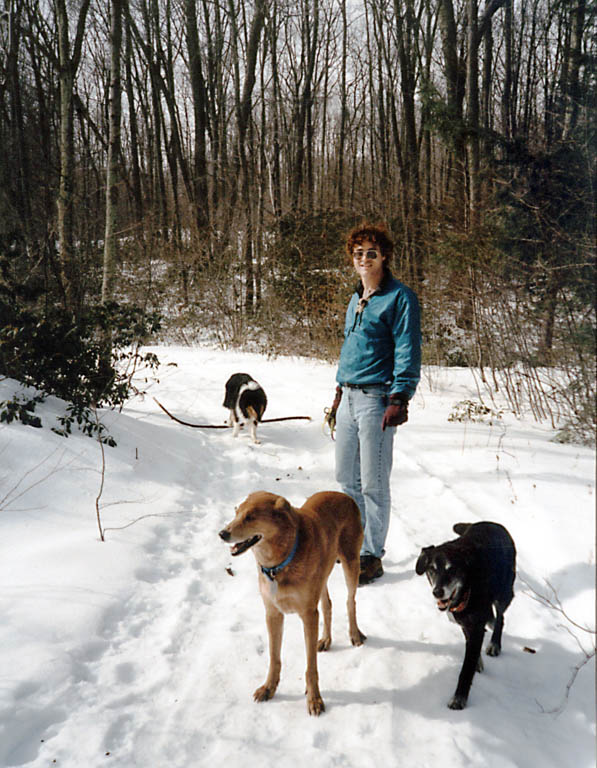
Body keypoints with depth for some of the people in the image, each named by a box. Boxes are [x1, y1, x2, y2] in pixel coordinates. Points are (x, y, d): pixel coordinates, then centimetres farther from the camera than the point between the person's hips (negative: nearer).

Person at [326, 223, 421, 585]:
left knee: (373, 484, -1)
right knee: (347, 477, 14)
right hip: (349, 396, 8)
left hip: (376, 399, -8)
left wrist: (399, 399, -20)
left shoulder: (400, 297, -8)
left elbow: (408, 353, -13)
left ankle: (372, 556, 11)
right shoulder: (356, 300, 17)